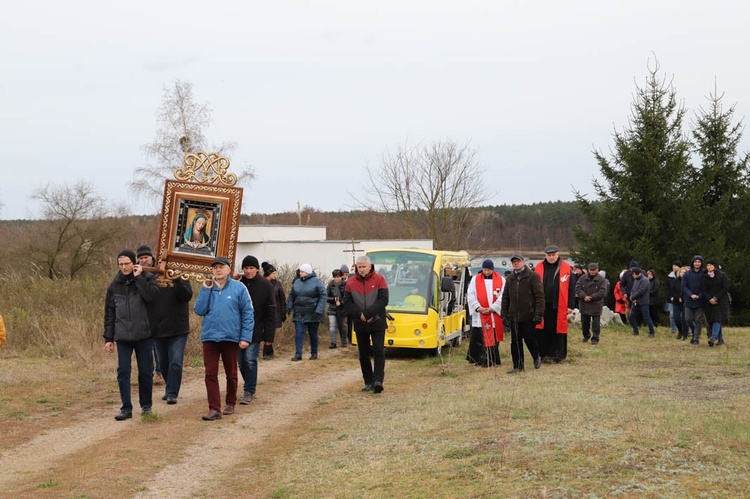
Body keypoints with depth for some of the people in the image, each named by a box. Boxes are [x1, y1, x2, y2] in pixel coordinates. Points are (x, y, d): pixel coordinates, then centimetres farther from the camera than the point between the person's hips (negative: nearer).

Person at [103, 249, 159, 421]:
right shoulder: (115, 285, 8)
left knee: (146, 372, 6)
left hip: (143, 335, -2)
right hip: (122, 336, 2)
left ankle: (146, 405, 20)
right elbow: (109, 313, 11)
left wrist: (138, 278, -16)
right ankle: (126, 408, 3)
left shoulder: (146, 278, 1)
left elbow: (151, 296, -21)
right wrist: (108, 338, 8)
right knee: (123, 372, -3)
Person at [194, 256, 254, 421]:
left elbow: (248, 313, -4)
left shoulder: (238, 288, -4)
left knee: (231, 373, 13)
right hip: (210, 337, 2)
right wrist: (206, 290, -10)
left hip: (231, 337, -2)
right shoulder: (207, 288, 6)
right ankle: (214, 409, -1)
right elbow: (199, 310, -3)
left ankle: (231, 403, 29)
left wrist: (246, 337, -10)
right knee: (211, 374, -3)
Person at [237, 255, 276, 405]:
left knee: (250, 360, -8)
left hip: (255, 331, -4)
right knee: (241, 361, 10)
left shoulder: (266, 286, -6)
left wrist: (269, 335, -9)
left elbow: (271, 311, -5)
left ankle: (249, 392, 1)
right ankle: (250, 388, 26)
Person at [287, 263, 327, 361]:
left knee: (313, 334, 9)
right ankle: (298, 354, -4)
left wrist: (319, 310, -19)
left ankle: (314, 354, 21)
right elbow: (291, 295, 16)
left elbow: (323, 296, -12)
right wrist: (289, 306, 1)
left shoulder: (316, 281, -8)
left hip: (312, 314, -3)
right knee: (299, 333, -5)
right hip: (299, 314, 3)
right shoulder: (297, 282, 7)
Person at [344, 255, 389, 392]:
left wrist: (368, 313, -19)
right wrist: (359, 314, -16)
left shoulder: (379, 279, -3)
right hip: (360, 324, 3)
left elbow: (383, 300, -10)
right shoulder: (351, 282, 3)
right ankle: (369, 382, 16)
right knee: (363, 354, 7)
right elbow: (347, 302, 0)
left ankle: (378, 380, -11)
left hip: (377, 323, -3)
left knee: (379, 352, -9)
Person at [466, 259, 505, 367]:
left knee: (493, 337, 0)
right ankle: (475, 358, 9)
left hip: (495, 315, 0)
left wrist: (492, 308, -9)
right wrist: (478, 308, -9)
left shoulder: (501, 280, 4)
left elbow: (502, 297, -1)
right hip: (479, 315, 0)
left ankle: (492, 360, 5)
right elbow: (470, 295, 2)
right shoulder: (475, 279, 6)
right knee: (476, 338, -1)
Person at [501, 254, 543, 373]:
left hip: (528, 316, -5)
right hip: (514, 317, 5)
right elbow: (505, 298, 17)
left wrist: (538, 314, -14)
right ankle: (518, 366, 13)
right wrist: (504, 315, 9)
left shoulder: (533, 276, -4)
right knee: (515, 342, 5)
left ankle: (536, 357, 24)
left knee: (529, 338, -3)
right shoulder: (510, 279, 14)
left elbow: (540, 296, -8)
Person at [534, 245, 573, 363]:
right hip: (542, 306, 1)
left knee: (558, 331, 4)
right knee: (542, 332, 4)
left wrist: (570, 305, -2)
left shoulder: (566, 268, 1)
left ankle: (557, 355, 12)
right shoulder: (539, 267, 5)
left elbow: (571, 288, 3)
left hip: (559, 307, -1)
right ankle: (541, 354, 14)